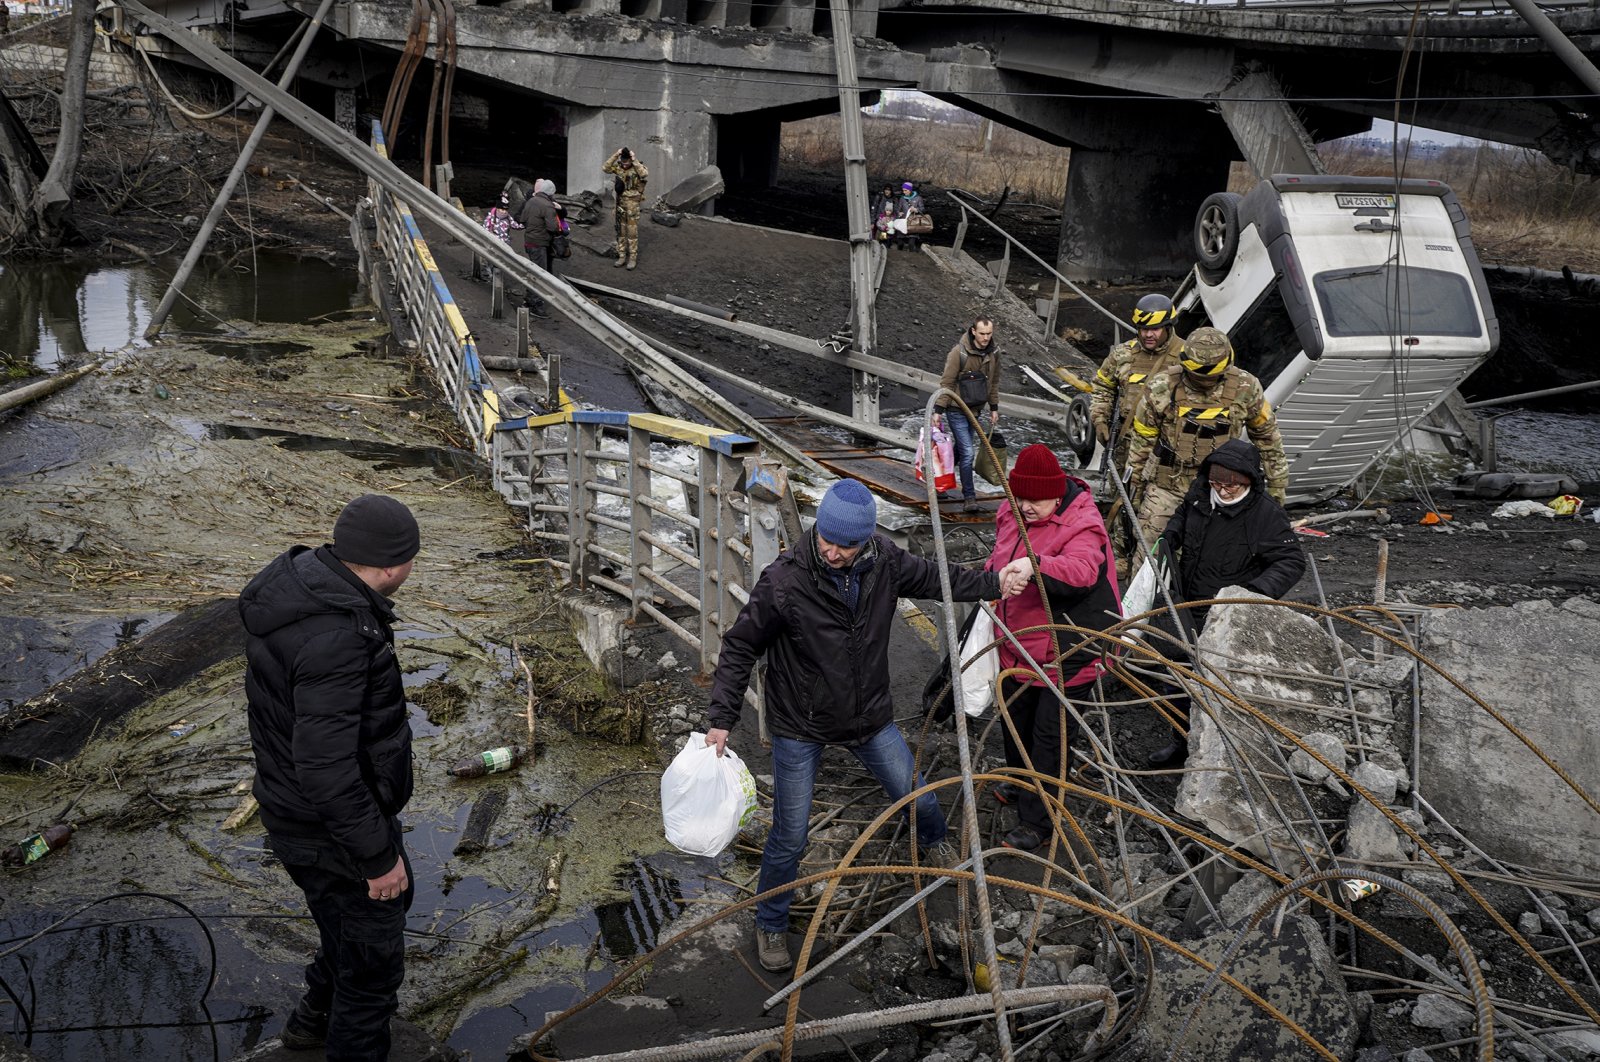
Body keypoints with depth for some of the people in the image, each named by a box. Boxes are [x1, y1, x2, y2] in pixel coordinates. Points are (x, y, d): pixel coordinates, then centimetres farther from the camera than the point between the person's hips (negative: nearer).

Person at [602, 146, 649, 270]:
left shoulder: (637, 167, -10)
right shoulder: (618, 167, 1)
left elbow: (645, 174, -30)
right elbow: (605, 168, -12)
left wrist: (634, 160, -29)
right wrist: (615, 155, -18)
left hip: (633, 204, -5)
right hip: (620, 202, 5)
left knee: (632, 231, -2)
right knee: (620, 231, 10)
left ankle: (633, 258, 5)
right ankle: (622, 256, 20)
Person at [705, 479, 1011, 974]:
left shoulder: (884, 562, -14)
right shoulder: (784, 581, -27)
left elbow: (934, 578, 9)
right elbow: (739, 647, -16)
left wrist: (996, 582, 8)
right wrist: (722, 718, -18)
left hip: (869, 716, 4)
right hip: (800, 728, -4)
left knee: (918, 800, 17)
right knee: (789, 837, 3)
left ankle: (931, 842, 55)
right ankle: (770, 925, 29)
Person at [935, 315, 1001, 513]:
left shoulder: (994, 352, -1)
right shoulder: (959, 352, -20)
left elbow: (994, 381, 13)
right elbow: (946, 382, -16)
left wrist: (994, 408, 15)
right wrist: (939, 411, -18)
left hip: (974, 408, 7)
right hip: (956, 409, -7)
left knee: (962, 449, 17)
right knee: (967, 453, -11)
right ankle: (969, 498, -8)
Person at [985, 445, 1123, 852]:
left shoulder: (1082, 526, -24)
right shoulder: (1011, 514, 0)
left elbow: (1082, 571, -45)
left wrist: (1034, 566, -60)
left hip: (1067, 653, -8)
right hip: (1018, 647, 8)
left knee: (1050, 734, 1)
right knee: (1014, 719, 25)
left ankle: (1037, 822, 13)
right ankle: (1018, 780, 52)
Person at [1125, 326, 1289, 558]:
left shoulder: (1245, 388, -8)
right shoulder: (1163, 387, -11)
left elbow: (1266, 434, 7)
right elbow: (1142, 440, 1)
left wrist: (1278, 482, 10)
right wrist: (1134, 483, 6)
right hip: (1166, 485, 0)